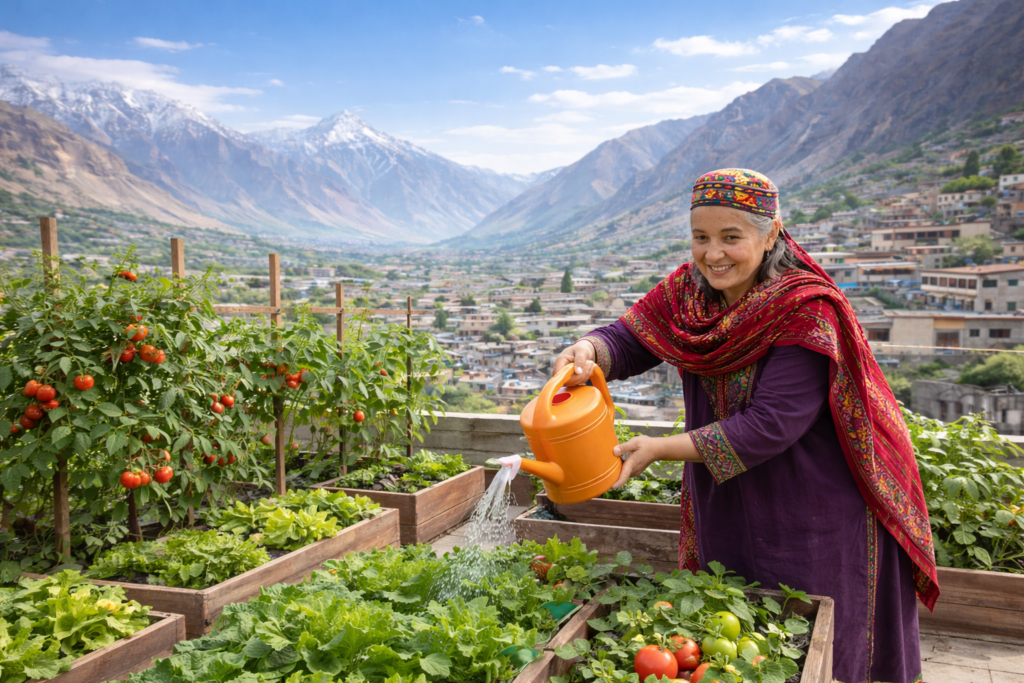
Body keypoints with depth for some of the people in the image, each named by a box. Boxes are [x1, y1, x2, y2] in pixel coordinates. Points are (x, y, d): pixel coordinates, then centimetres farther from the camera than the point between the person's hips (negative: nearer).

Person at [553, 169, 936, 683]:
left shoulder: (807, 311, -23)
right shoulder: (688, 290, -3)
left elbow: (770, 426, -27)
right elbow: (628, 340, -7)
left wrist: (660, 448, -29)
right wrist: (588, 352, -32)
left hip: (813, 520, -5)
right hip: (726, 514, 6)